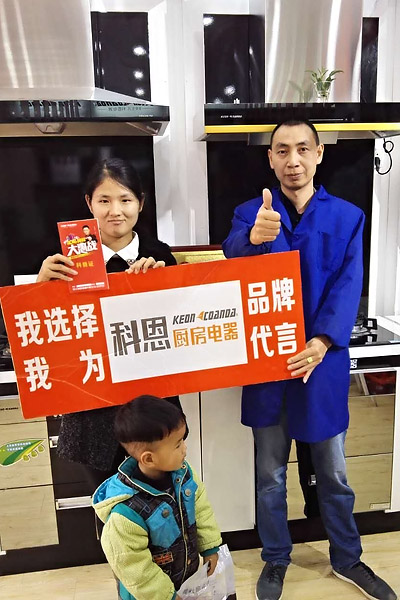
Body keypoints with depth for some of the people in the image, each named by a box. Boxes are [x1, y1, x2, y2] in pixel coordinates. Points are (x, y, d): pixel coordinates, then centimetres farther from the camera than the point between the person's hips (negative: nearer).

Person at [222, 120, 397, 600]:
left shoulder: (347, 217, 3)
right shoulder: (250, 213, 2)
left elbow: (348, 287, -7)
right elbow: (232, 259, -19)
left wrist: (321, 342, -23)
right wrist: (255, 237, -42)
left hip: (323, 360, 1)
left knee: (332, 471, 17)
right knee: (271, 474, 14)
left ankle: (346, 558, 41)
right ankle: (275, 560, 37)